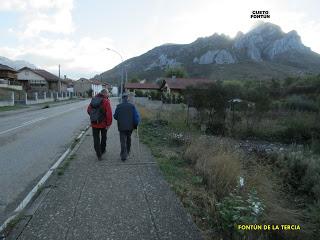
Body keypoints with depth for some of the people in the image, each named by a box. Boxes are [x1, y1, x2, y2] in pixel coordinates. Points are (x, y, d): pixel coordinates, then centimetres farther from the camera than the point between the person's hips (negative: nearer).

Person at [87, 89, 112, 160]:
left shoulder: (93, 99, 3)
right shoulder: (106, 101, -15)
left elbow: (88, 110, 10)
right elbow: (109, 113, -23)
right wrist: (109, 124, -15)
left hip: (94, 123, 3)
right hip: (103, 123, -3)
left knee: (96, 139, 9)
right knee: (103, 137, 20)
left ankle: (98, 155, 8)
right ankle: (102, 150, 34)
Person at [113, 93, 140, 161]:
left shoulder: (119, 106, -6)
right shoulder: (132, 106, -5)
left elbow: (115, 116, 0)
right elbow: (136, 116, -8)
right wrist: (135, 125, 4)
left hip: (122, 127, -2)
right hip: (130, 127, 2)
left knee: (123, 141, 2)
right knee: (128, 139, 22)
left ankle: (123, 155, -6)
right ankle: (127, 152, 37)